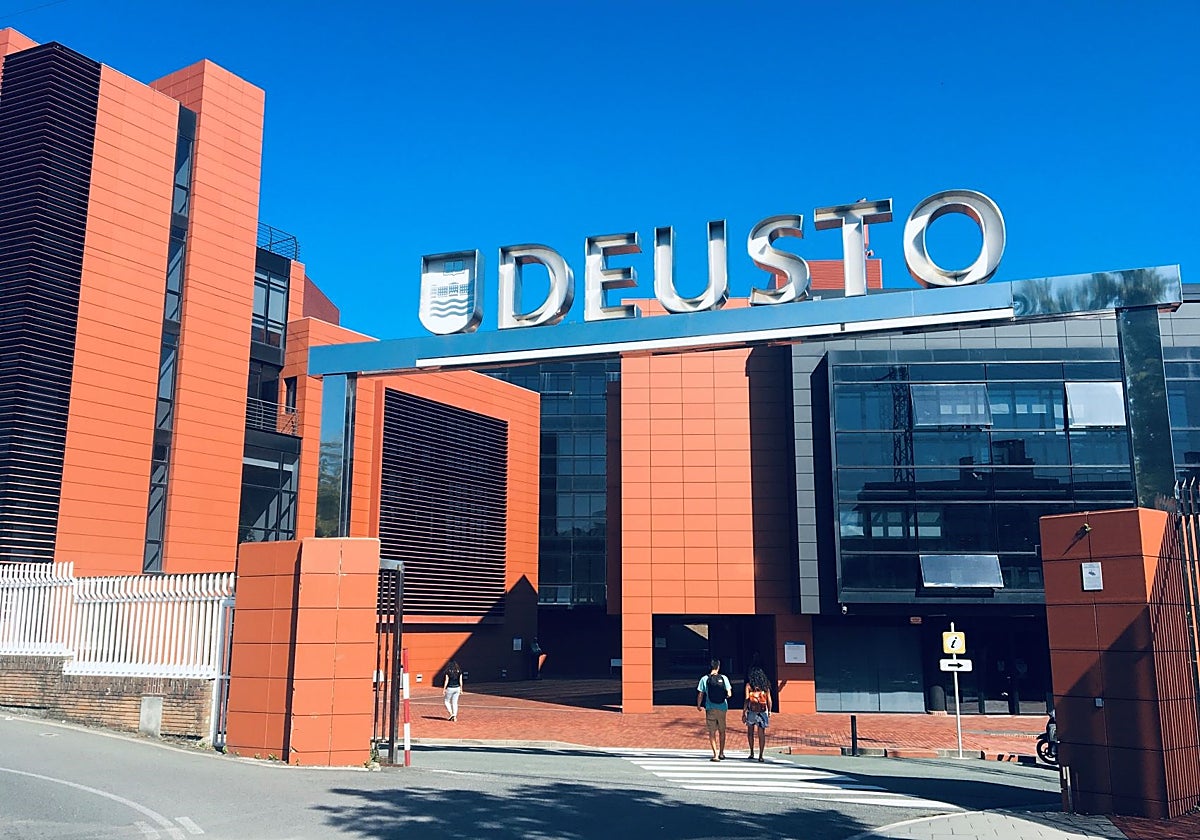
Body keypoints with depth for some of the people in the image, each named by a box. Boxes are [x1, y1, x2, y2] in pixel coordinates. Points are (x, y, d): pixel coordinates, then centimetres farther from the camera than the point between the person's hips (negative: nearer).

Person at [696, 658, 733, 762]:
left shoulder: (704, 679, -5)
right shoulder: (724, 678, -3)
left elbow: (700, 695, -5)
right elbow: (729, 694, -3)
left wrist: (699, 705, 11)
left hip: (710, 708, -2)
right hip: (722, 708, 2)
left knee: (712, 732, 4)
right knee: (722, 731, 18)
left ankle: (715, 754, -5)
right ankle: (721, 753, 28)